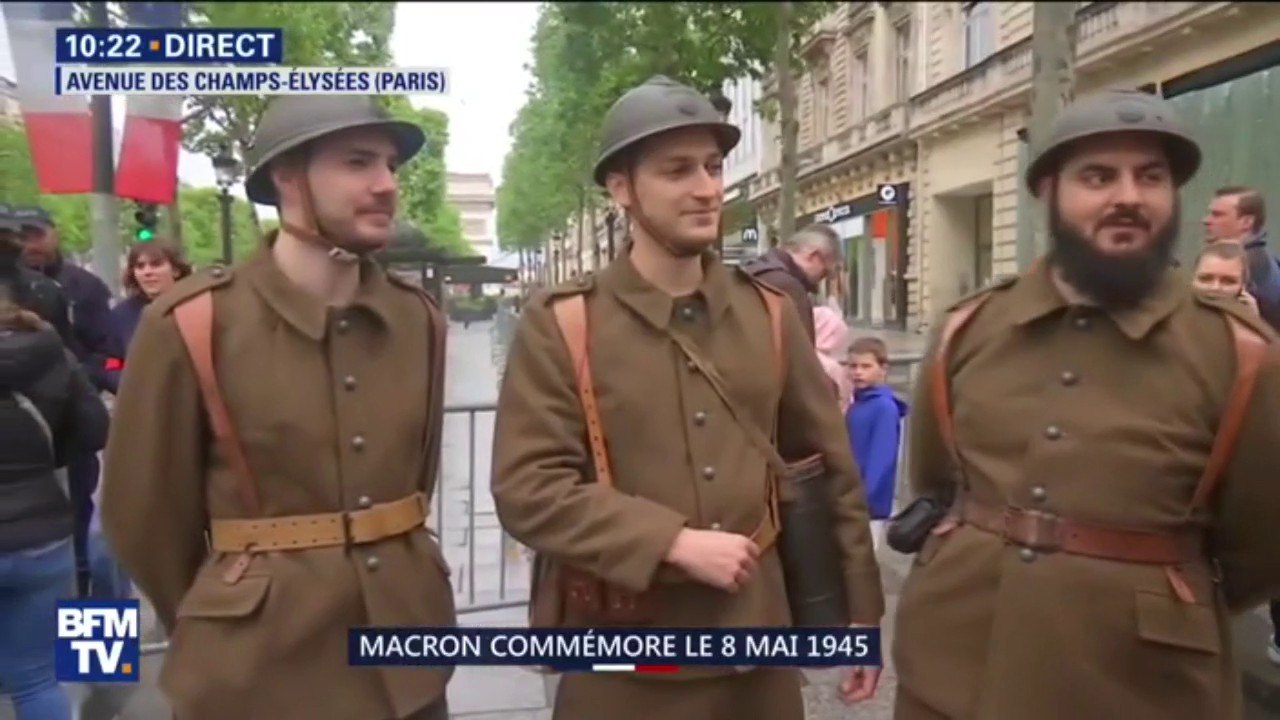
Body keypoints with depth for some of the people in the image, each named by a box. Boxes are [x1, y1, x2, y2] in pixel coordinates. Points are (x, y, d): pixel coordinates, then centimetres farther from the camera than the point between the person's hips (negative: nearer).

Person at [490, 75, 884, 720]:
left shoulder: (769, 311, 2)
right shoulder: (558, 323, -8)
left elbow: (830, 465, 6)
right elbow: (526, 487, -14)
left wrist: (861, 607, 7)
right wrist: (675, 543, -20)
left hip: (756, 644, 3)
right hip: (624, 659, -3)